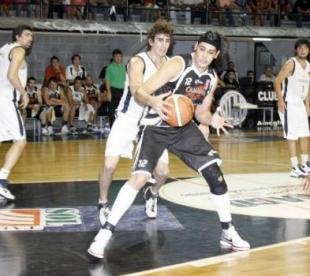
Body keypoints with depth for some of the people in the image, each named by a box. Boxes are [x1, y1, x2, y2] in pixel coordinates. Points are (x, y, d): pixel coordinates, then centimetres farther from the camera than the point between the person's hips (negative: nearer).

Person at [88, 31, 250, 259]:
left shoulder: (212, 78, -1)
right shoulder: (178, 64, -21)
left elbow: (201, 112, 10)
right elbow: (140, 92, -24)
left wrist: (212, 120, -13)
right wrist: (152, 101, -47)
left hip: (185, 127, 6)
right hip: (157, 127, -6)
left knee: (215, 173, 0)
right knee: (140, 177, -21)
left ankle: (229, 233, 15)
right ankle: (105, 233, -13)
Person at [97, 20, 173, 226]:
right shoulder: (138, 62, -20)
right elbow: (136, 91, -37)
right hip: (128, 119, -4)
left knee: (162, 171, 0)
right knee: (110, 165, -17)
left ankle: (152, 195, 34)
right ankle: (103, 204, 9)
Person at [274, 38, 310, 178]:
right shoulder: (290, 64, -12)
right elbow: (277, 82, -15)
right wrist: (280, 100, -21)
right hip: (289, 103, -8)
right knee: (292, 136, -6)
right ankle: (295, 167, -4)